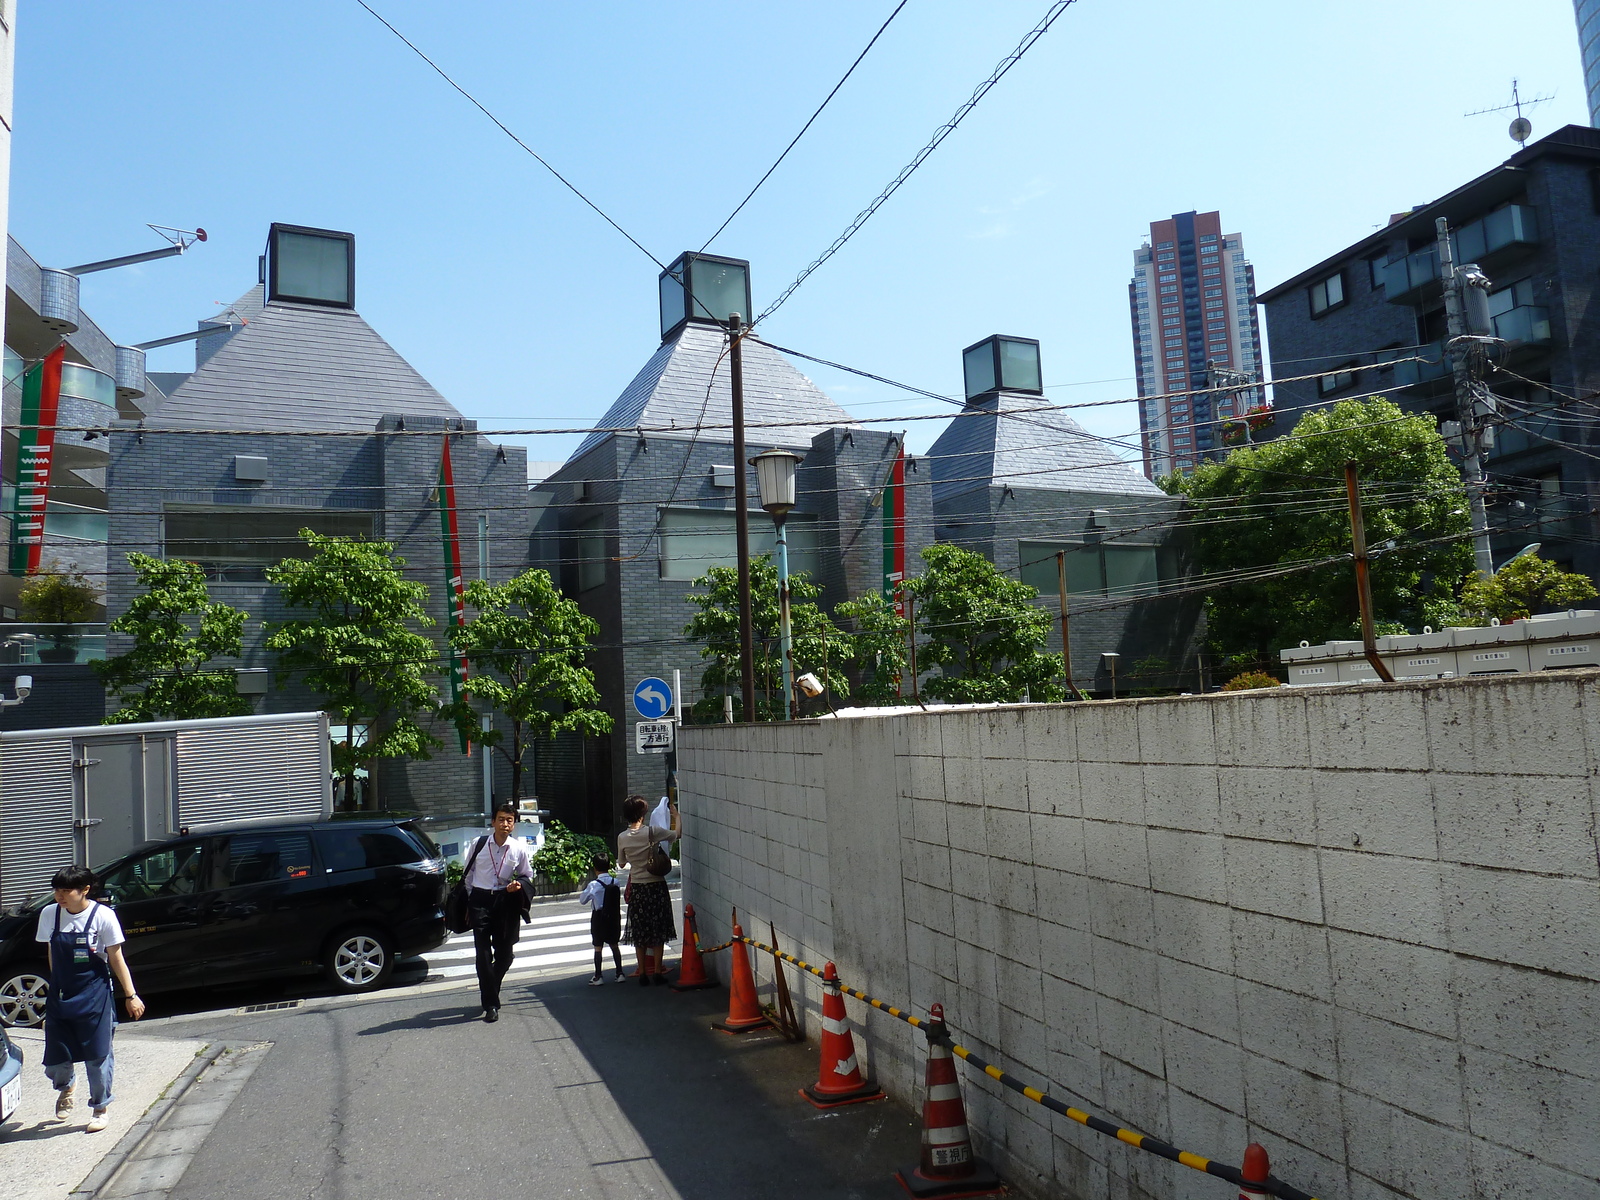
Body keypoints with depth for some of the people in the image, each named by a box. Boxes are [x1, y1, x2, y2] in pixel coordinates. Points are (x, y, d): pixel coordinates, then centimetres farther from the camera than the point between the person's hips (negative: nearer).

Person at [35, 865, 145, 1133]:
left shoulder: (103, 915, -13)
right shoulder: (49, 914, -3)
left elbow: (116, 958, -6)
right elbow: (52, 954, 10)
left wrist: (131, 996, -5)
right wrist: (58, 987, 13)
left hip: (94, 996, -3)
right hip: (59, 997, 3)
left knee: (98, 1057, 3)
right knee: (55, 1062, 5)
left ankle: (99, 1109, 24)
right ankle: (65, 1088, 40)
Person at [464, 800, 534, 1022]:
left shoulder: (519, 848, -4)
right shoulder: (479, 844, -5)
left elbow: (528, 876, 10)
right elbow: (468, 874, 8)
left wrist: (519, 884, -11)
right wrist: (469, 899, 7)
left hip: (506, 902, 1)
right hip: (481, 901, -1)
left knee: (504, 954, 8)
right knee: (483, 953, -6)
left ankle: (489, 993, 34)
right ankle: (491, 1004, 3)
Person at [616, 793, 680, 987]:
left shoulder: (622, 837, -5)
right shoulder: (652, 831, -14)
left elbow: (621, 863, 9)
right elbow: (676, 833, -1)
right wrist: (675, 814, 14)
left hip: (636, 888, 2)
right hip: (656, 886, -2)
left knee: (639, 932, 11)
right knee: (658, 930, 8)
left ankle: (642, 973, 14)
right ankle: (657, 971, 11)